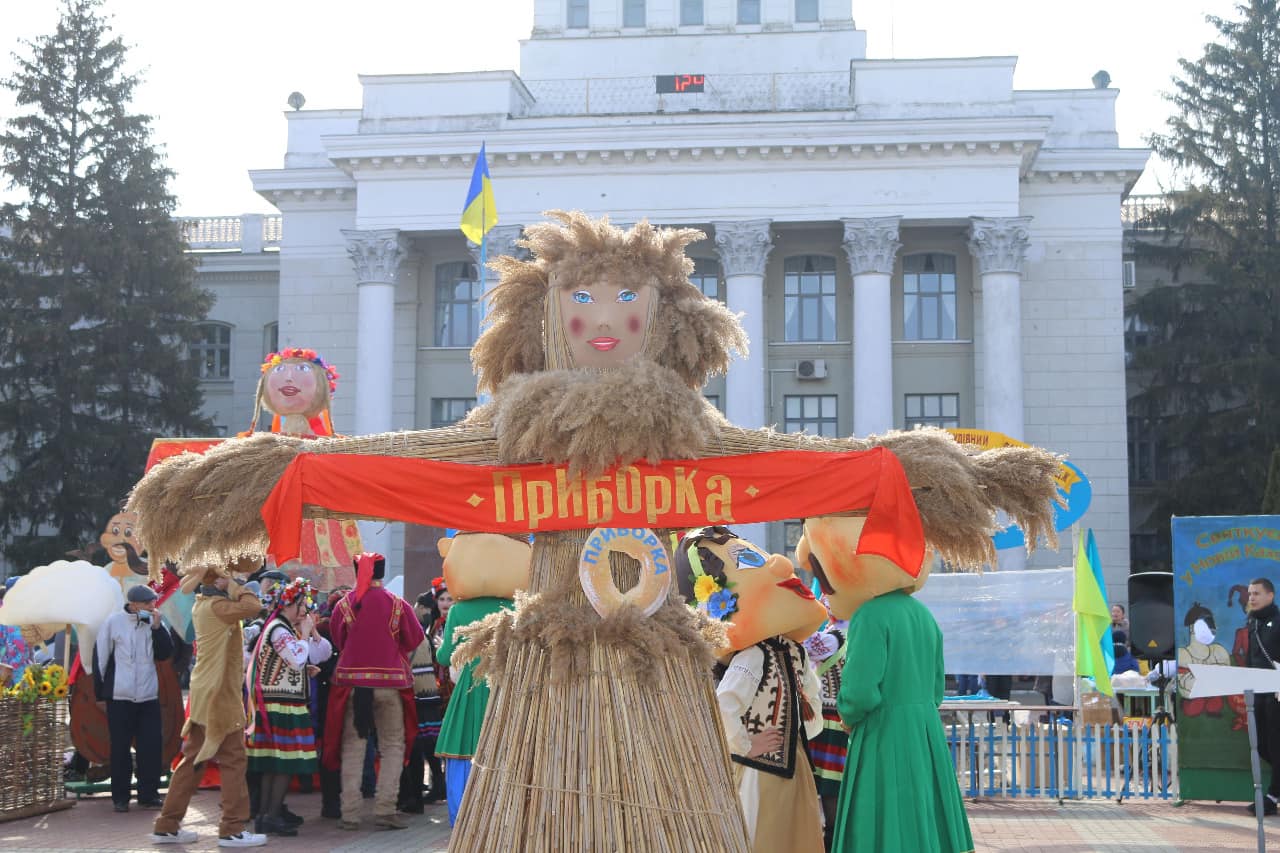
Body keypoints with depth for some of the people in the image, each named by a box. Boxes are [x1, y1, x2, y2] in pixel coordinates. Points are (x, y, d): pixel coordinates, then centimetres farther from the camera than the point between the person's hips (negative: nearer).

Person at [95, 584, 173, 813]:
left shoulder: (153, 622, 5)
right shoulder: (114, 621, -5)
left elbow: (165, 653, 0)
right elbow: (100, 655, 0)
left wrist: (157, 627, -11)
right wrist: (100, 690, 1)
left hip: (149, 696, 3)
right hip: (120, 697, -3)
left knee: (151, 747, 3)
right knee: (120, 747, 5)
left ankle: (149, 794, 12)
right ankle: (120, 797, 14)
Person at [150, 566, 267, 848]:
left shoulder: (201, 604, 13)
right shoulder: (217, 605, -17)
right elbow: (253, 606, -28)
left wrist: (228, 588, 3)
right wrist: (231, 585, -15)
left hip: (204, 694, 9)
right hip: (220, 694, -9)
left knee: (194, 758, 12)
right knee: (232, 759, -4)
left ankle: (167, 826, 15)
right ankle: (232, 829, -1)